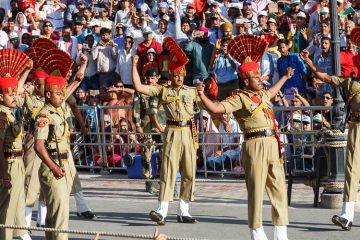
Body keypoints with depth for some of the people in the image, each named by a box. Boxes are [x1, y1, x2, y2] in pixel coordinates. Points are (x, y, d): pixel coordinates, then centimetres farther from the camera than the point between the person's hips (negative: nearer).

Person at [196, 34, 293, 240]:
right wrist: (202, 96, -34)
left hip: (273, 145, 8)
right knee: (256, 189, -4)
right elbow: (216, 108, -19)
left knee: (279, 188, 10)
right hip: (255, 146, -8)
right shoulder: (240, 98, -7)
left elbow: (271, 92, 43)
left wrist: (285, 77, 55)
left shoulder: (262, 93, 17)